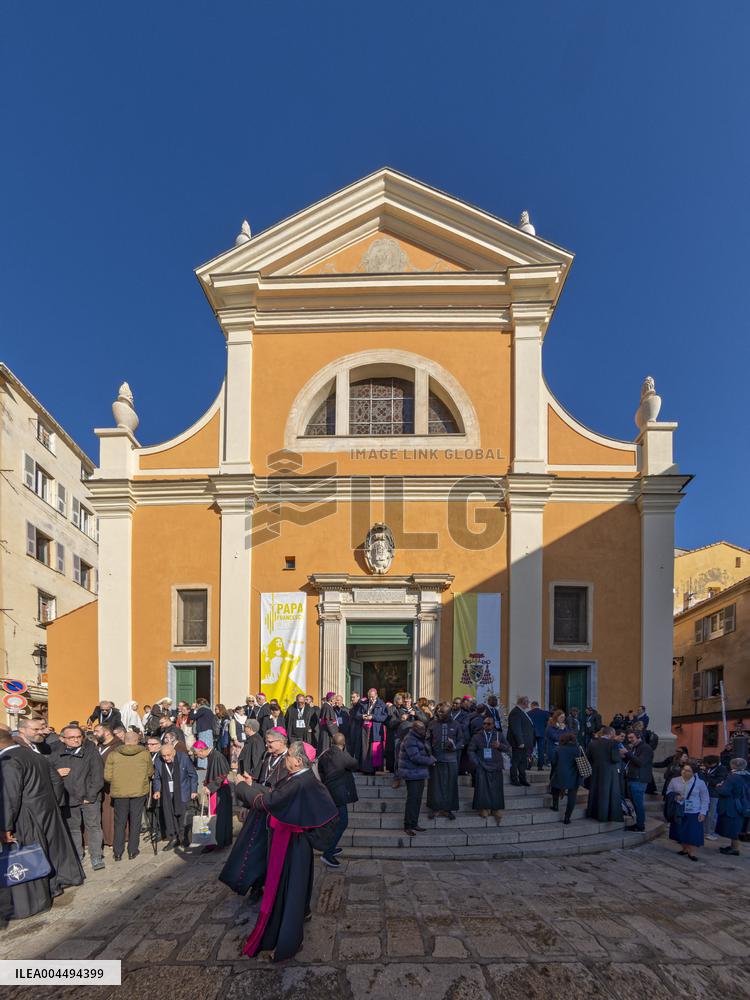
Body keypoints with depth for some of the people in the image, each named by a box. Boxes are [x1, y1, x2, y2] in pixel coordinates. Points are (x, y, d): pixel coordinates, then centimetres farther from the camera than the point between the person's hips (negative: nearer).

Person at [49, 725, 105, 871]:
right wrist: (56, 773, -13)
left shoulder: (90, 751, -8)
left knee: (93, 826, 1)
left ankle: (96, 857, 9)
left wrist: (90, 796, -12)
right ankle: (77, 854, 30)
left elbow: (97, 775, -9)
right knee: (72, 828, 15)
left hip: (89, 798, -3)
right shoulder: (56, 754, -1)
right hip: (68, 798, 3)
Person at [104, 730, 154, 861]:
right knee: (135, 821, 11)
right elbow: (150, 772, 4)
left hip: (119, 792, 0)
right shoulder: (145, 753, -5)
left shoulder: (113, 754, -5)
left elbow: (107, 776, -5)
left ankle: (117, 853, 16)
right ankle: (132, 851, 16)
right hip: (139, 791, 0)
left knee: (120, 822, 13)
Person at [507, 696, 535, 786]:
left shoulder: (523, 712, 15)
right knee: (516, 761, 1)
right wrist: (520, 742, -23)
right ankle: (514, 780, 9)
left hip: (525, 743, 10)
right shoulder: (515, 712, -18)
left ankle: (522, 779, 24)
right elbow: (516, 729, -22)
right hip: (518, 743, -10)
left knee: (523, 761, 15)